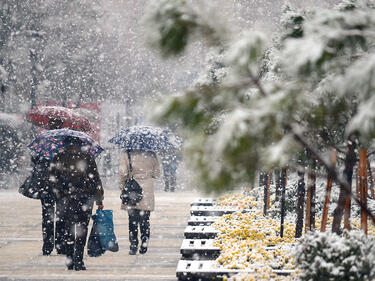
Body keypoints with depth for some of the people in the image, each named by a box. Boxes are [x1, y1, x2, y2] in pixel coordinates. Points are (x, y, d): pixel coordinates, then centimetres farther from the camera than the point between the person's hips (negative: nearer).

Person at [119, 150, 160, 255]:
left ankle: (133, 246, 4)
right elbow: (157, 173, 4)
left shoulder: (127, 155, -8)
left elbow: (122, 172, -9)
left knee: (132, 220, 6)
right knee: (145, 221, 10)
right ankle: (144, 246, 11)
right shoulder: (151, 155, -3)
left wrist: (122, 186, 5)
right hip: (147, 190, 1)